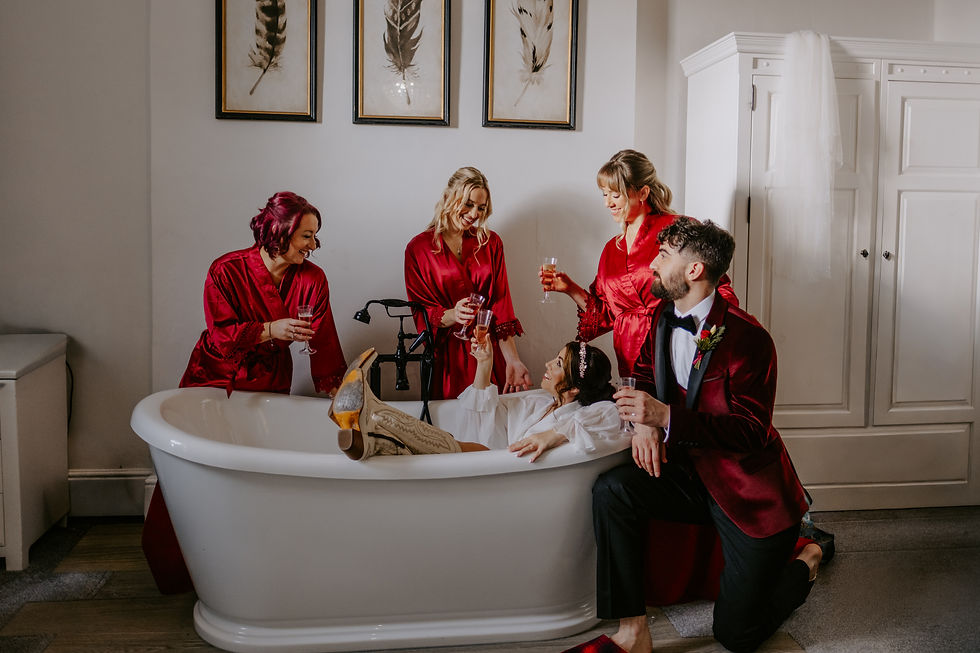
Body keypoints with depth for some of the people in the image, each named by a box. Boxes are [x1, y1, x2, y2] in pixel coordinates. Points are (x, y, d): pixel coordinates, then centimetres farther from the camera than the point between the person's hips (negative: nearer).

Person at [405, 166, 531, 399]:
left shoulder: (491, 243, 6)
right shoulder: (419, 248, 0)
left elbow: (501, 304, 0)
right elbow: (422, 312, -3)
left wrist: (512, 360, -11)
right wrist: (452, 315, -25)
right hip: (447, 356, -2)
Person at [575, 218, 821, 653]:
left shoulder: (746, 338, -21)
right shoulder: (664, 318, 2)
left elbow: (750, 430, -24)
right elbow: (645, 371, 15)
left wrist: (665, 416, -35)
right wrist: (643, 421, -8)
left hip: (749, 492, -6)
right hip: (690, 474, 6)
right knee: (611, 490, -23)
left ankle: (803, 564, 30)